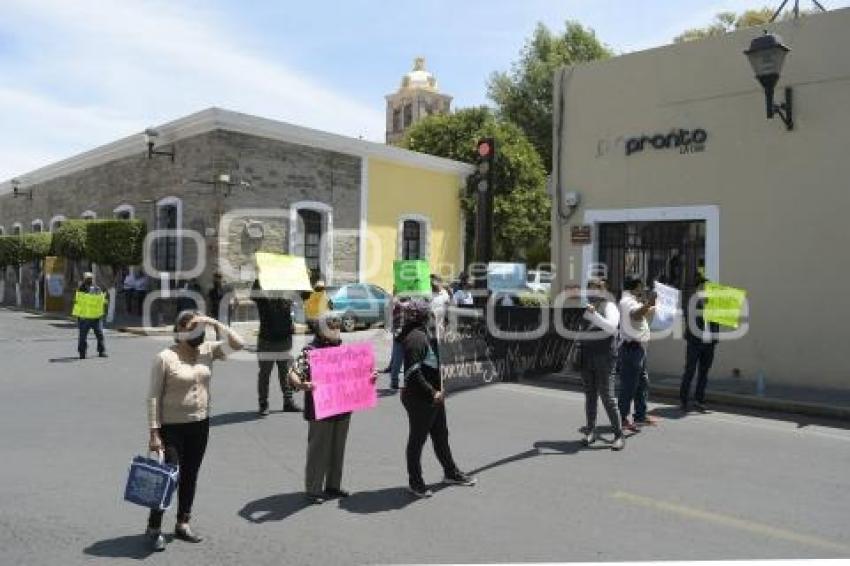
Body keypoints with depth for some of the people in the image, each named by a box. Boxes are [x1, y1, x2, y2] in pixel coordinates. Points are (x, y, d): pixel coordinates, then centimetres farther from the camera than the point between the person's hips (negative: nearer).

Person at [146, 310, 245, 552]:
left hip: (200, 425, 5)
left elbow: (238, 344, -7)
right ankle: (154, 528, 21)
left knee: (190, 477, 16)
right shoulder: (165, 357, -14)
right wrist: (154, 432, -16)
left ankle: (183, 525, 32)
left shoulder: (207, 350, 0)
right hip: (171, 427, -5)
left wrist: (215, 323, -14)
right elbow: (153, 397, -13)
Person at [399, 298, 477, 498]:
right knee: (417, 439, 5)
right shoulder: (415, 337, -21)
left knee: (441, 435, 21)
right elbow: (413, 373, -26)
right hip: (419, 399, -10)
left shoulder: (423, 334, 12)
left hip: (433, 398, 10)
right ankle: (415, 482, 20)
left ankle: (451, 473, 37)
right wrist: (432, 393, -23)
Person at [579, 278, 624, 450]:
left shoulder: (609, 307, -4)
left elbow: (611, 327, -22)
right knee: (590, 396, 9)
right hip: (587, 357, 6)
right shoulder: (586, 308, 13)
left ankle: (619, 436, 2)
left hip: (604, 357, -5)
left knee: (607, 397, -7)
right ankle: (590, 431, 17)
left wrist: (594, 314, -28)